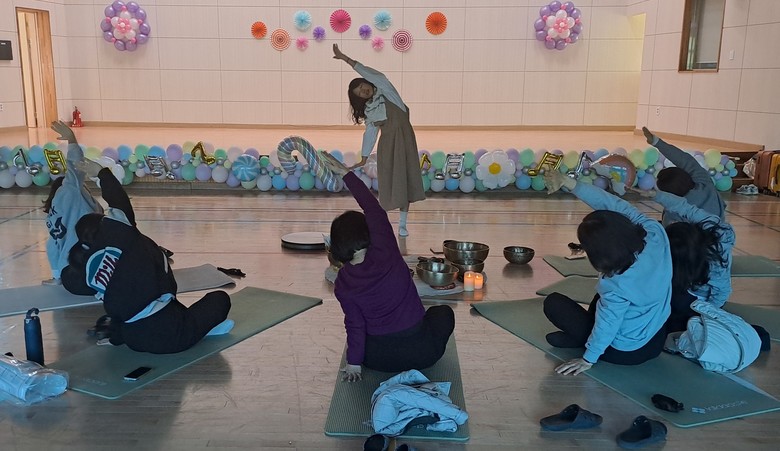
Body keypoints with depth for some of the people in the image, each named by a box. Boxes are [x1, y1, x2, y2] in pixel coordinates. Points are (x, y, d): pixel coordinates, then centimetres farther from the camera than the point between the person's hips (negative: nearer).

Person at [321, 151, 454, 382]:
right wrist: (346, 173, -4)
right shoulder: (385, 253, -16)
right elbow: (373, 208, -9)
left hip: (378, 360, 2)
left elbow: (355, 324, -7)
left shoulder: (342, 284, -11)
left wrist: (354, 362, 7)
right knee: (443, 312, 31)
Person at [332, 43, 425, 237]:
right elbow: (370, 134, 13)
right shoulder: (368, 110, 11)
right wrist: (364, 159, 10)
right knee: (388, 183, 0)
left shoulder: (384, 88, 2)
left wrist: (345, 58, -10)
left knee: (405, 180, -1)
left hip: (404, 138, -3)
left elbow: (367, 72, -9)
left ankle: (403, 224, 5)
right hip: (387, 143, 3)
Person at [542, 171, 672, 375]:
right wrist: (569, 183, -18)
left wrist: (588, 359, -5)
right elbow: (613, 204, -16)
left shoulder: (617, 285, -36)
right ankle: (589, 332, 25)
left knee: (553, 303, 3)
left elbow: (607, 325, -21)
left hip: (626, 352, -6)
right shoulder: (655, 233, -23)